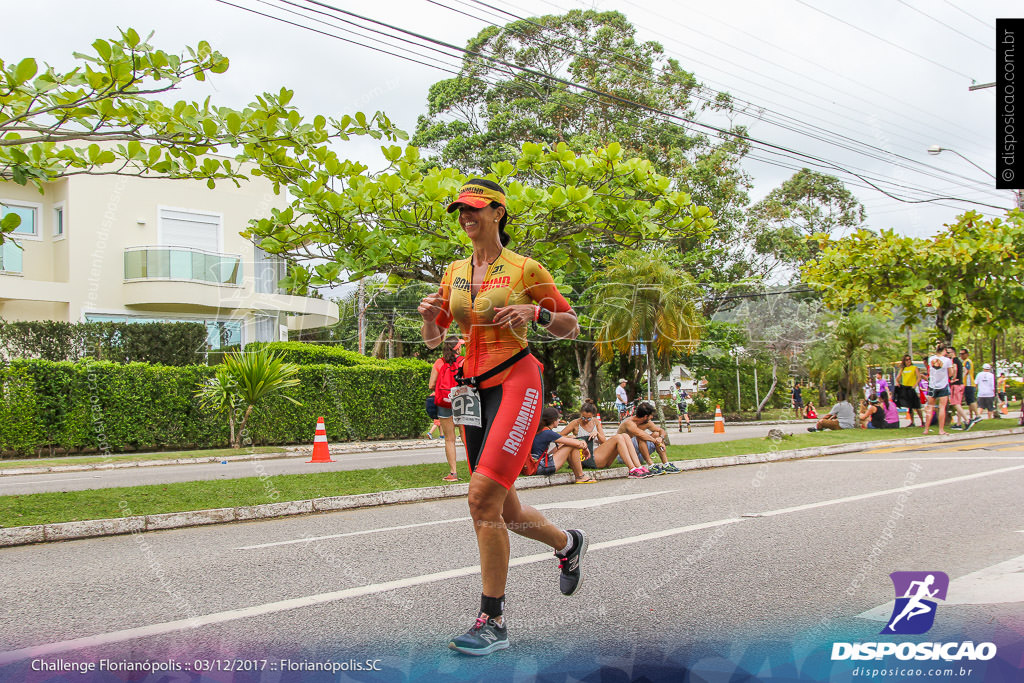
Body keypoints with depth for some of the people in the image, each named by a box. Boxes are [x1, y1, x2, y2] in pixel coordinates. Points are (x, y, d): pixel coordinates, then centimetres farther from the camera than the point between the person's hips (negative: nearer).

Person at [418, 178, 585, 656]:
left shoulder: (525, 269, -2)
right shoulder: (454, 273, 13)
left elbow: (570, 326, 4)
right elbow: (433, 338, 18)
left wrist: (535, 313, -15)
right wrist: (429, 315, -4)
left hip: (515, 381, -6)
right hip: (473, 388, 6)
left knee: (483, 497, -19)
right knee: (503, 510, 11)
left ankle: (492, 622, -8)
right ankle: (567, 544, 41)